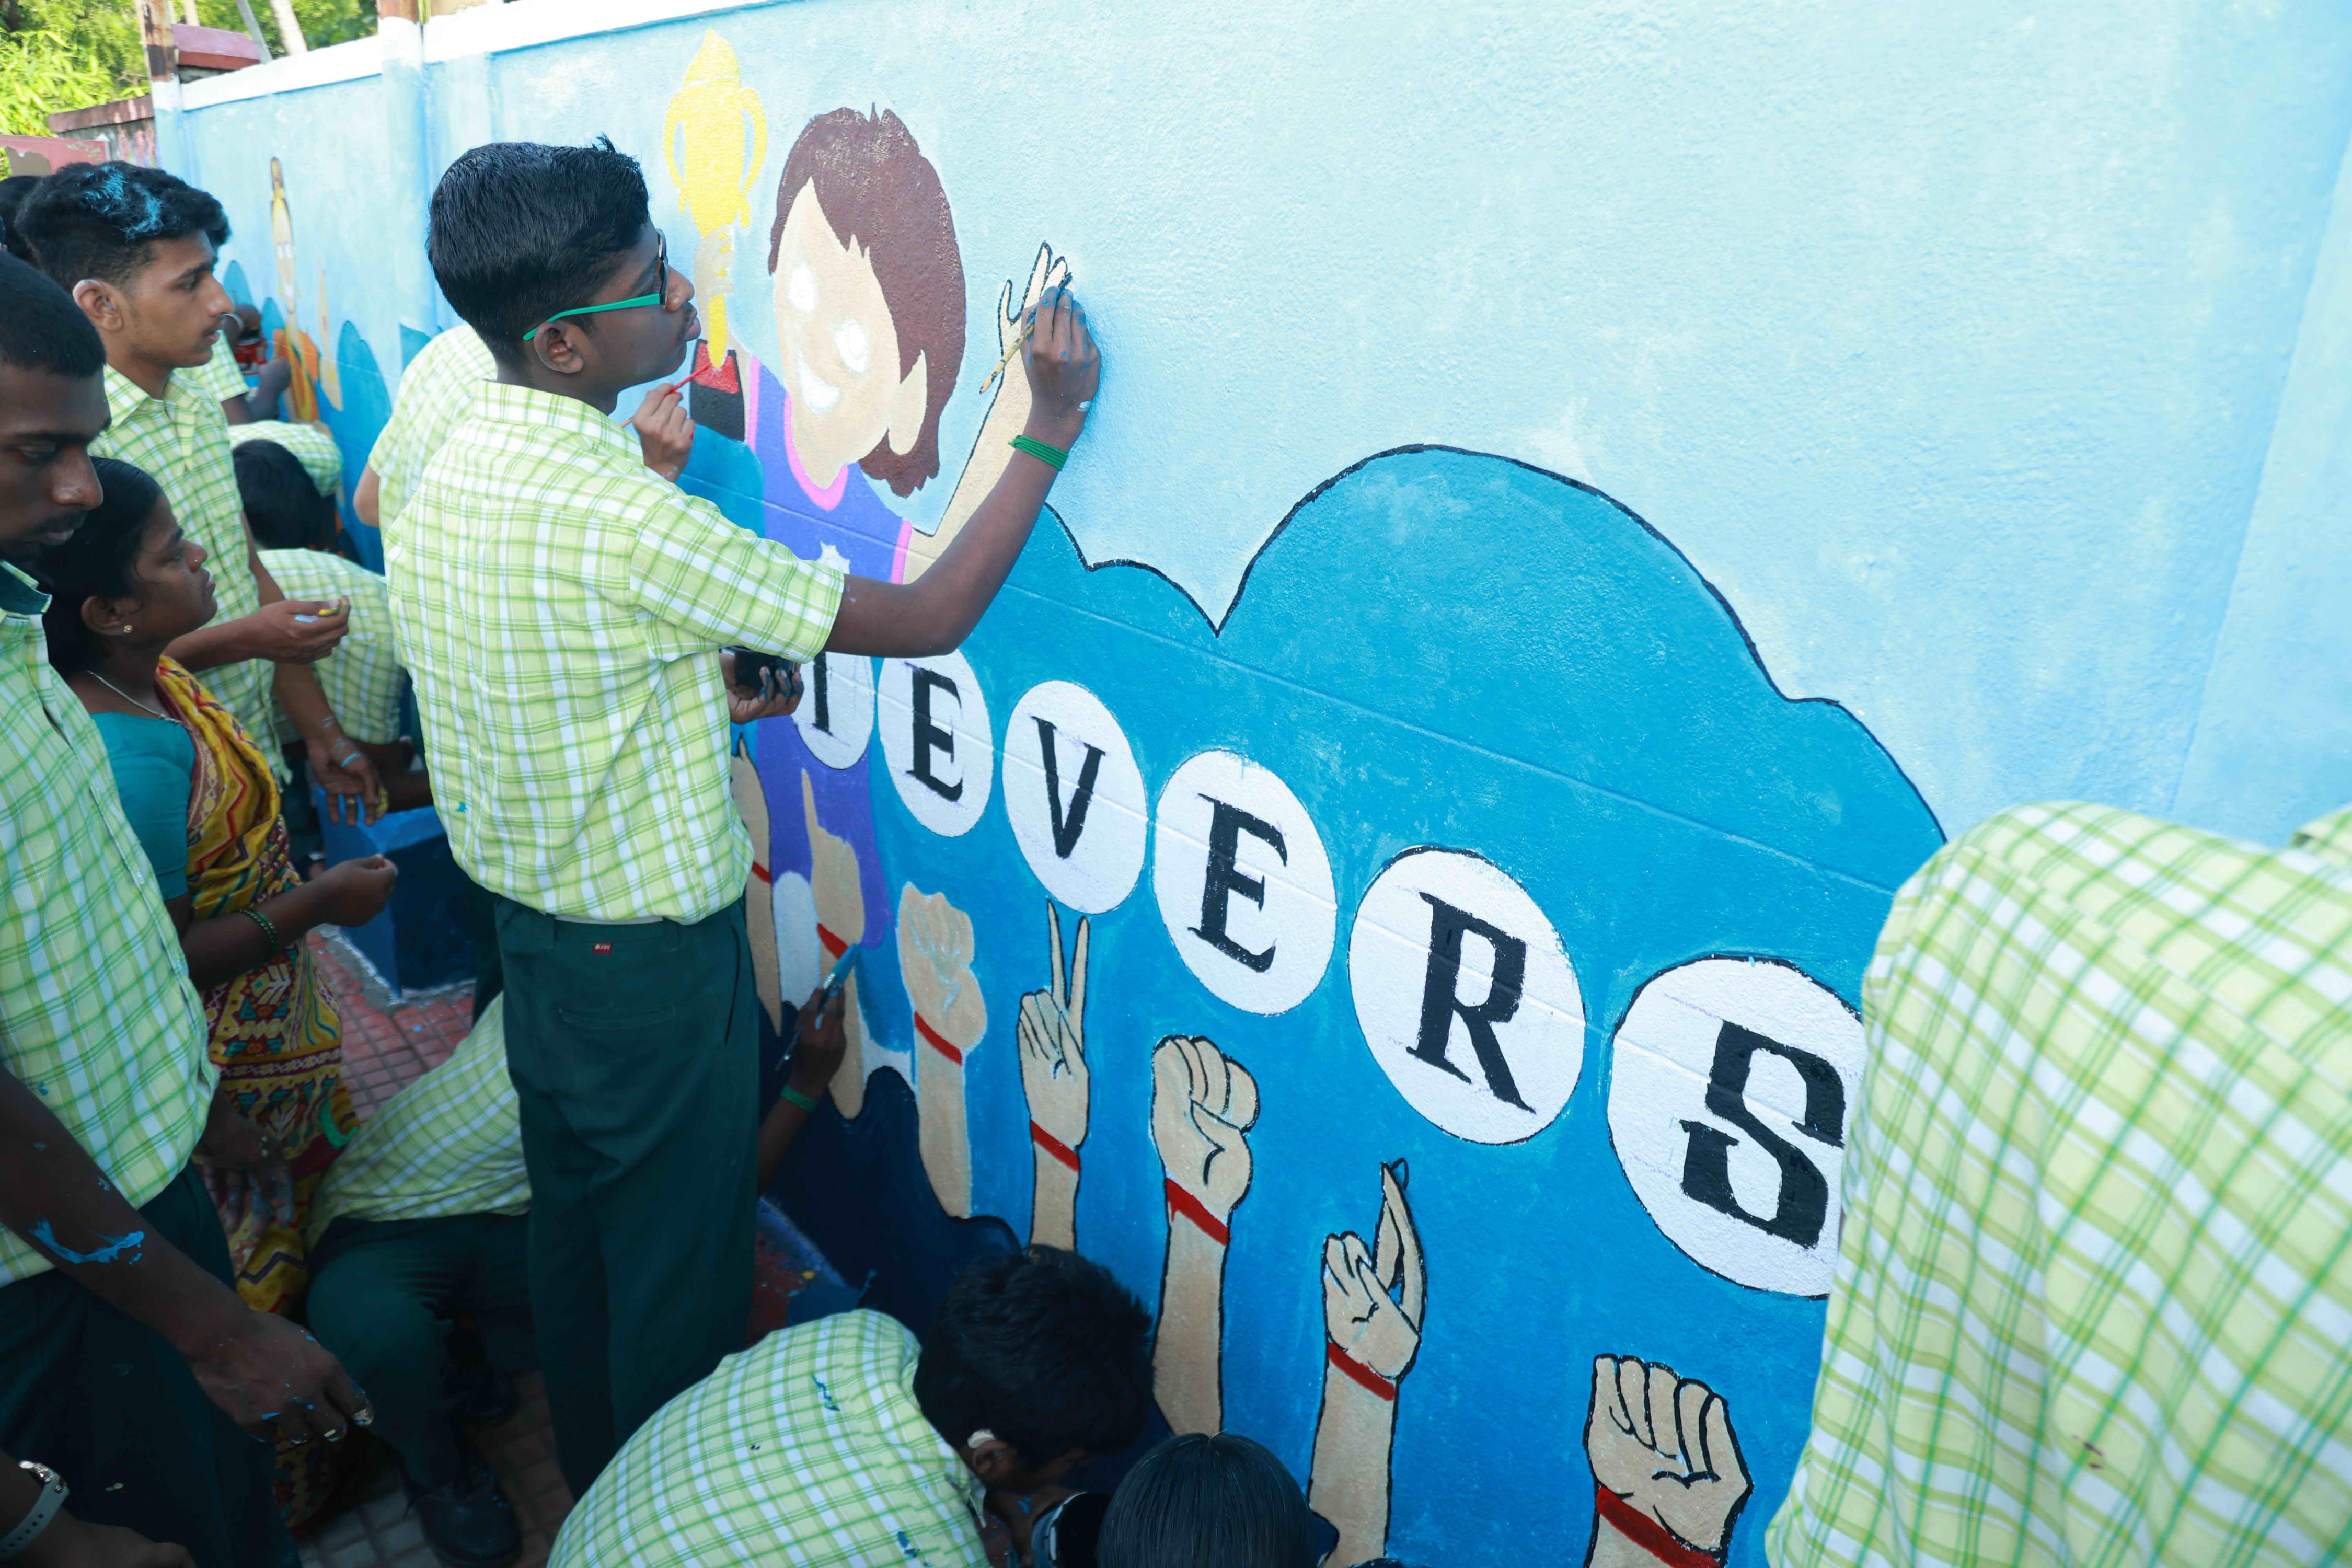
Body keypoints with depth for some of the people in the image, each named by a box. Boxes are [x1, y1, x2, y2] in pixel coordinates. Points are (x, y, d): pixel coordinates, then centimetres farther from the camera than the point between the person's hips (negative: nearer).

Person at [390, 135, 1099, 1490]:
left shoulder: (446, 475, -1)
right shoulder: (624, 523, -29)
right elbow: (928, 620, -26)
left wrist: (712, 689, 9)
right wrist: (1049, 427, -20)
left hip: (525, 924, 9)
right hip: (651, 957, -8)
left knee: (575, 1227, 25)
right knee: (677, 1275, 13)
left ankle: (591, 1486, 48)